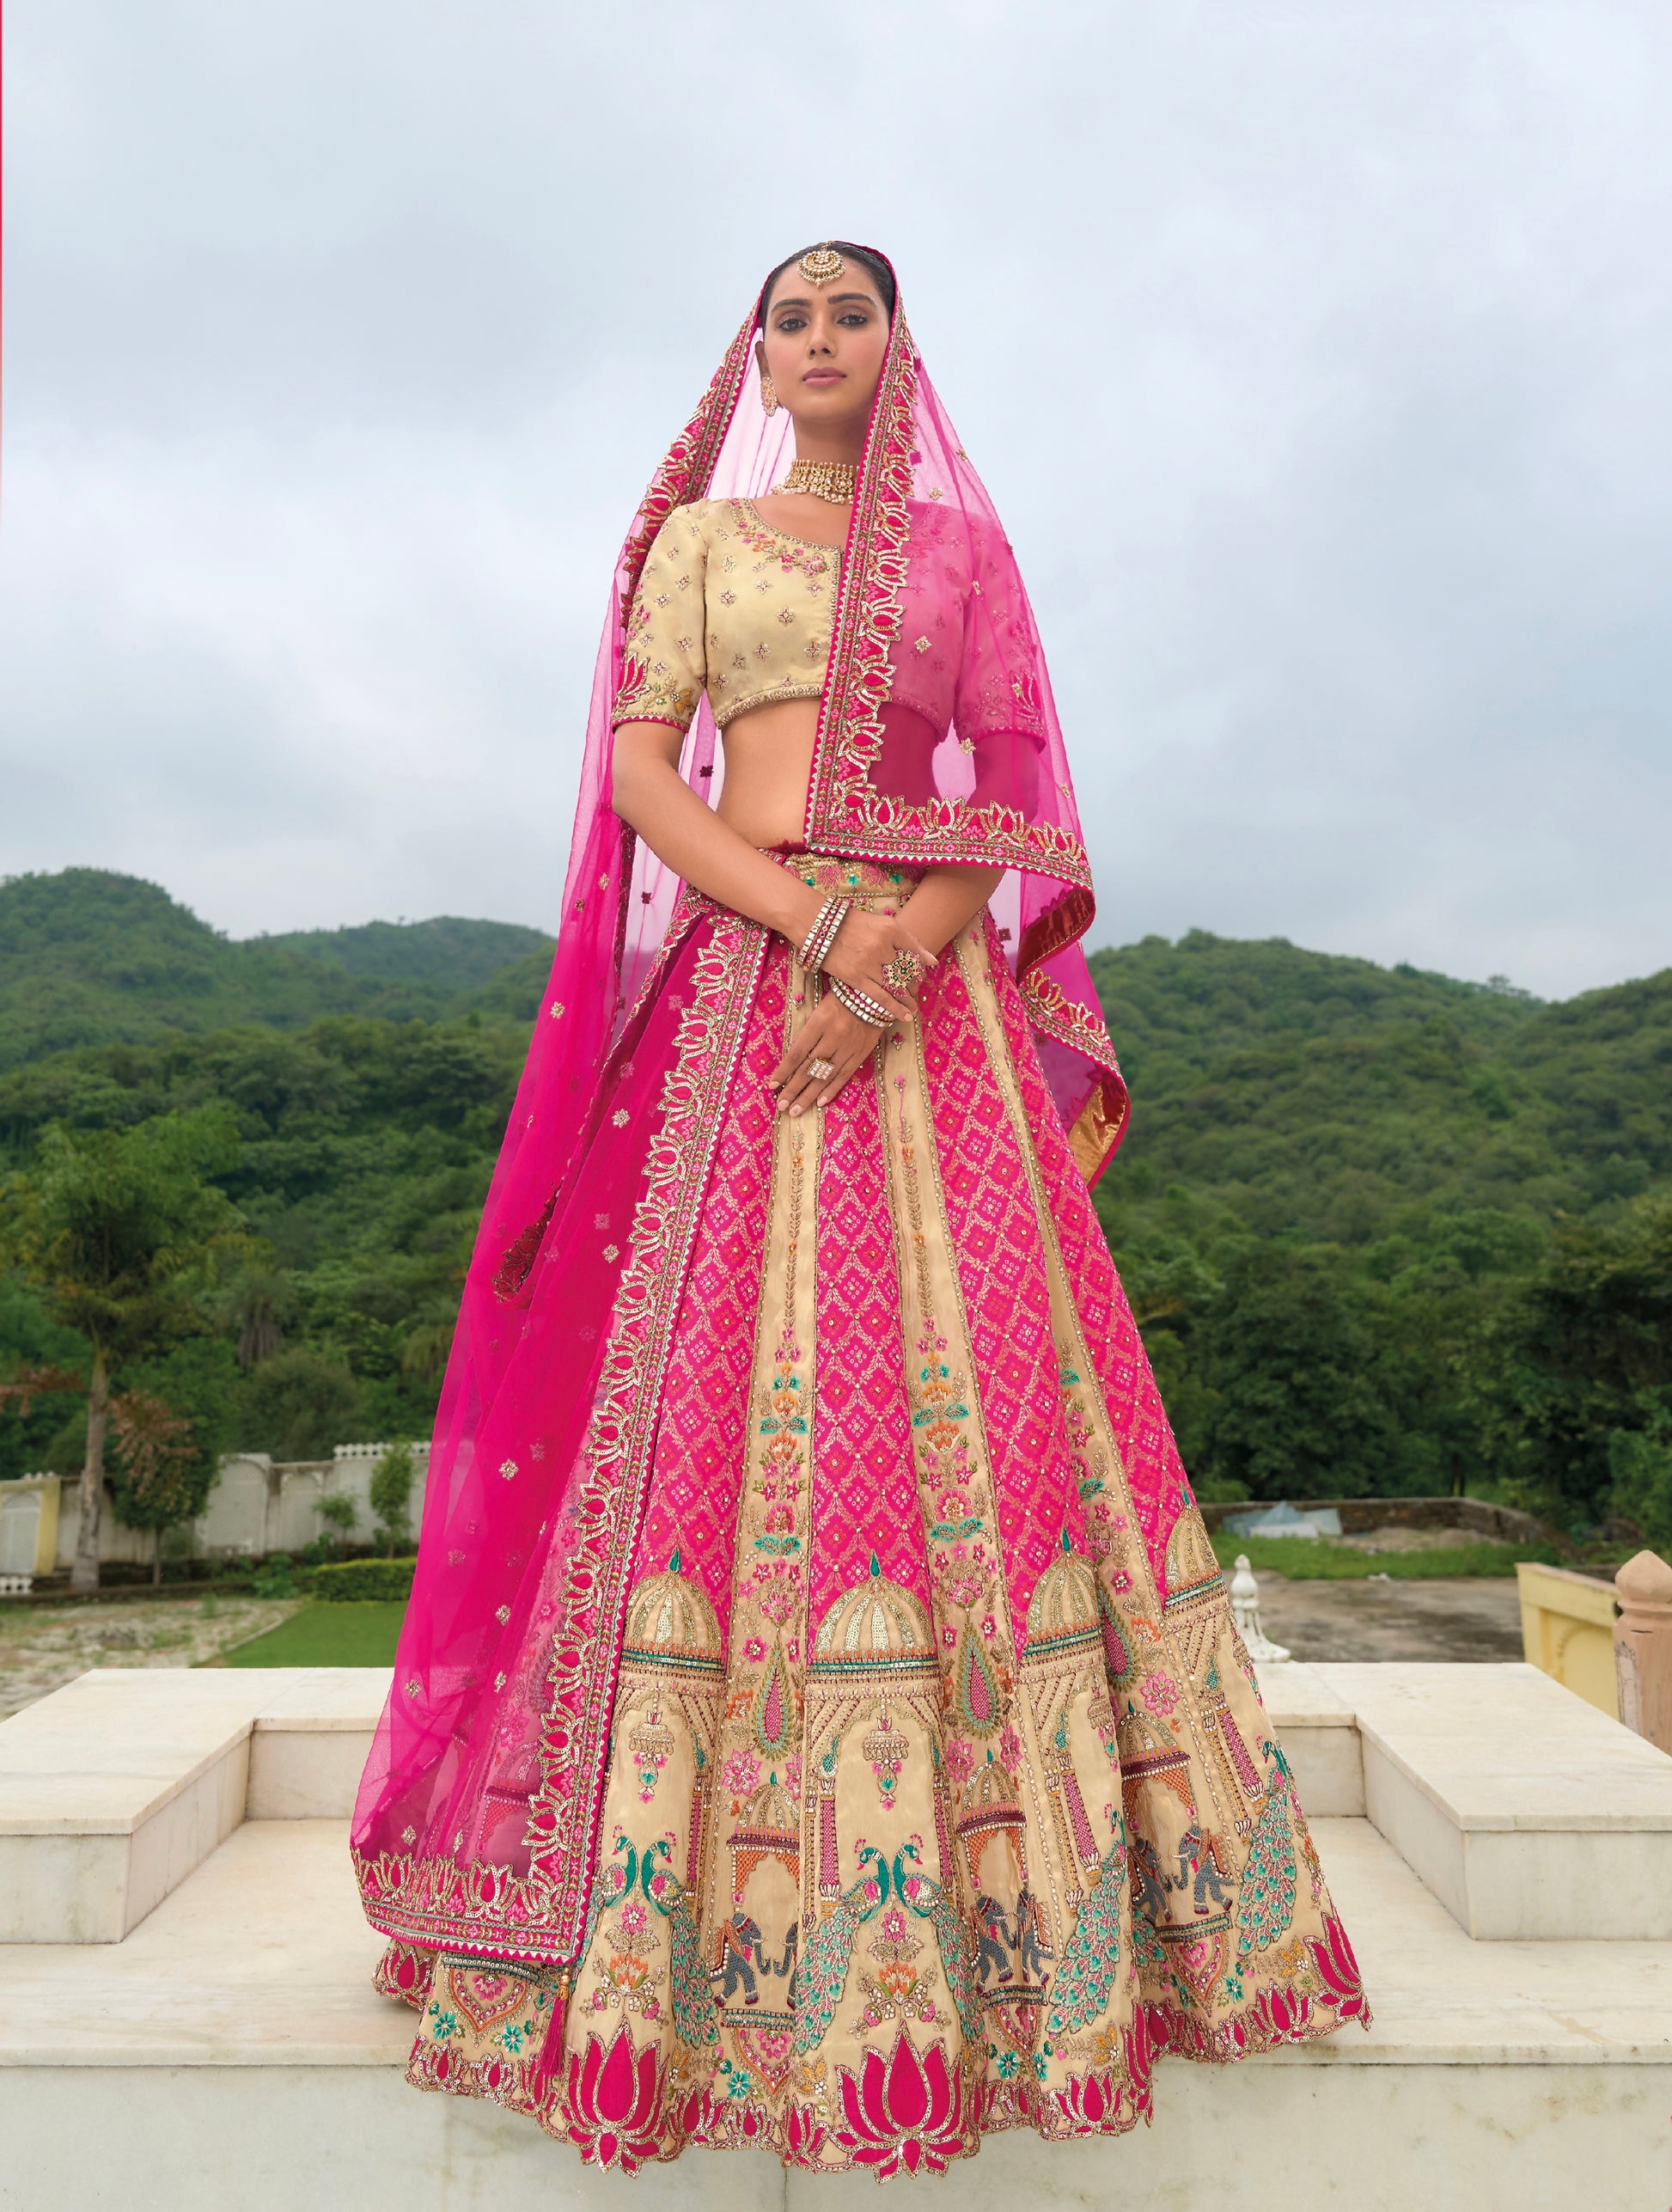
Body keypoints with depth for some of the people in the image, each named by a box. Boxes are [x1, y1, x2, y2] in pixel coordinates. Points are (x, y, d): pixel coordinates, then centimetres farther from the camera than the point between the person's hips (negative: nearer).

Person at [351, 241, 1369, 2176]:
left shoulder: (964, 543, 18)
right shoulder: (696, 535, 16)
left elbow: (1015, 791, 8)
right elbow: (639, 768, 3)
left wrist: (900, 944, -11)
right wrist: (817, 924, -12)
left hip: (935, 994, 1)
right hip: (739, 982, 0)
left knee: (968, 1389, -4)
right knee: (726, 1382, -6)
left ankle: (1006, 1891, 11)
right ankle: (704, 1896, 8)